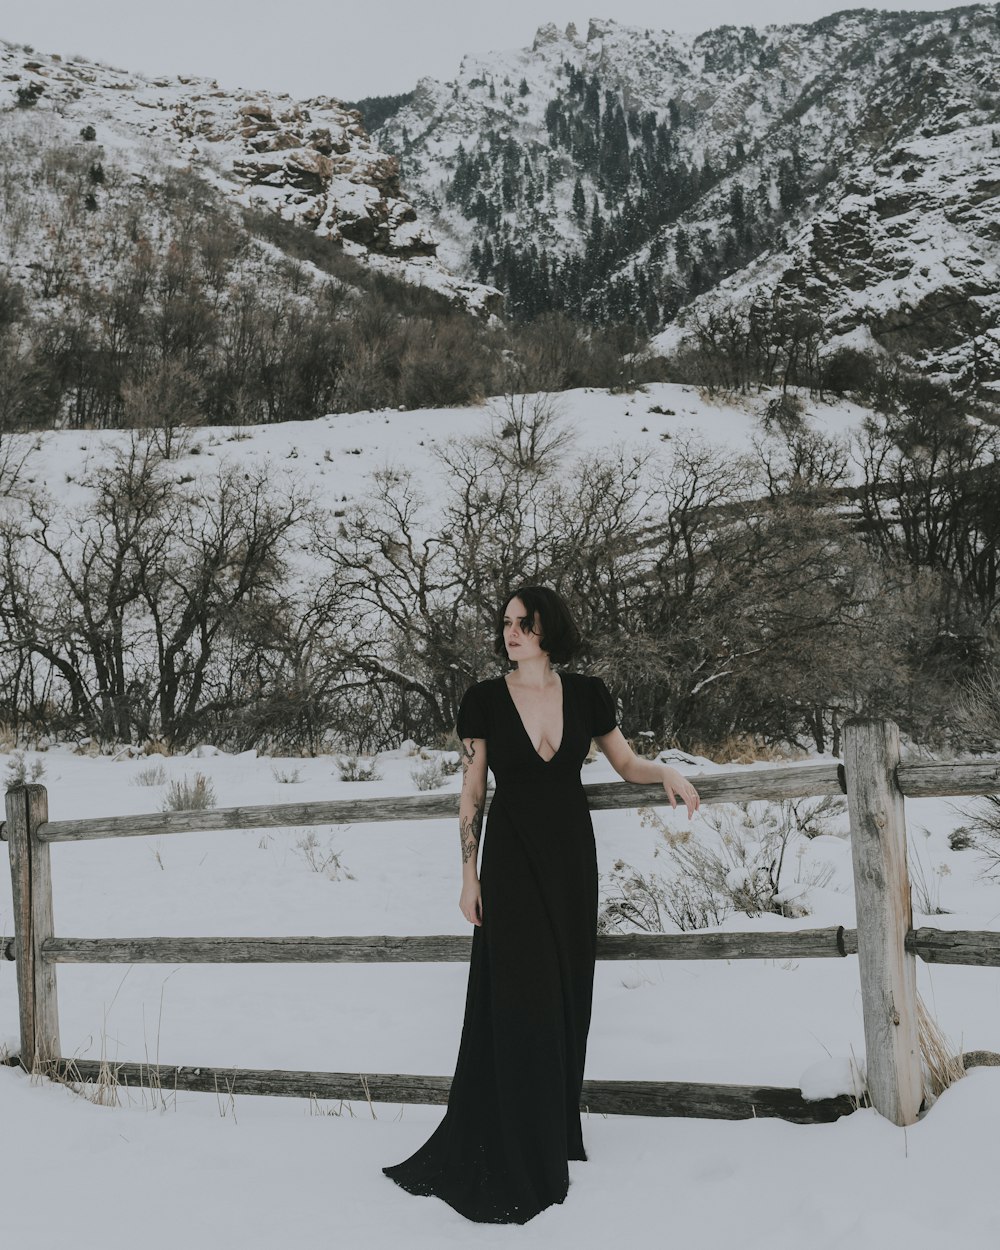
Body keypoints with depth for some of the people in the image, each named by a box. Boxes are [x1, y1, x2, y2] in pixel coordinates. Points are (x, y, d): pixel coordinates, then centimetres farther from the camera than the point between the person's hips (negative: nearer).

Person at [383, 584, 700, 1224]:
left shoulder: (586, 694, 1)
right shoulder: (484, 700, -4)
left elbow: (627, 763, 11)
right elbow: (472, 792, -1)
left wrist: (667, 770, -11)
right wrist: (470, 873, -3)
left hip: (570, 857, 3)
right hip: (511, 858, -2)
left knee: (566, 997, 8)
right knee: (521, 1002, -3)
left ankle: (555, 1136, 25)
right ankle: (515, 1166, 8)